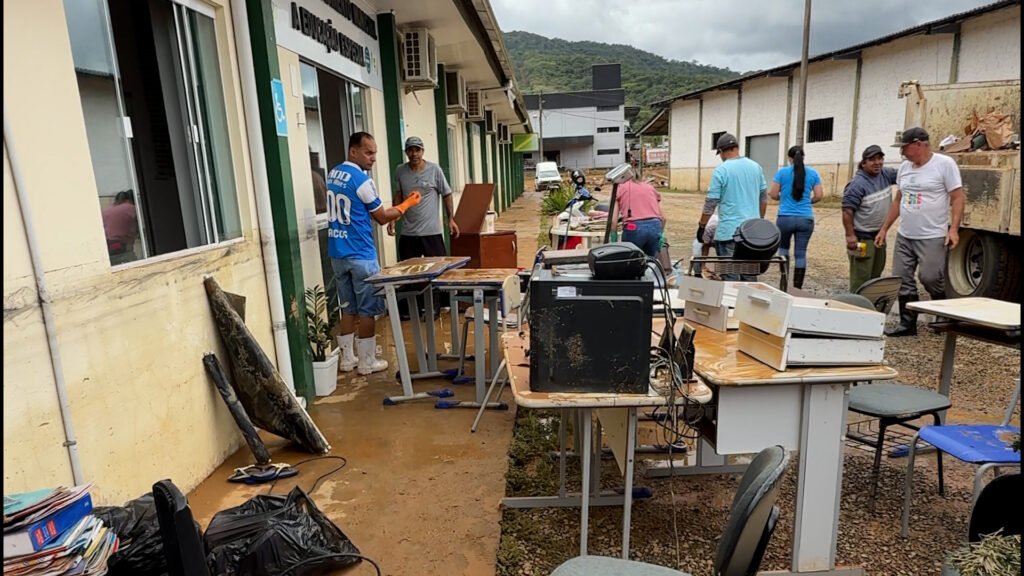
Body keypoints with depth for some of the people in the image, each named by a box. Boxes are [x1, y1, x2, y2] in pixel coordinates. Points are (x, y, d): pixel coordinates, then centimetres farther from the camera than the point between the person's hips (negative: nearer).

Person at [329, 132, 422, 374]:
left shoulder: (333, 174, 11)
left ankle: (347, 358, 20)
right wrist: (407, 204, 8)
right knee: (367, 310, 2)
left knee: (348, 308, 14)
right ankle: (367, 362, 10)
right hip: (360, 255, -8)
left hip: (338, 253, 8)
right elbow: (381, 217, -6)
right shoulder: (361, 179, -14)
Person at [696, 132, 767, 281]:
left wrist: (701, 226, 2)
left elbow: (711, 203, -8)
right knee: (750, 272, 12)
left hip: (729, 231, -5)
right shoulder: (756, 166, 8)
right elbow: (764, 198, 15)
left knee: (730, 275, 0)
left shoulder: (721, 170, -9)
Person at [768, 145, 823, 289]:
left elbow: (773, 194, -2)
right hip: (806, 219, 1)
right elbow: (819, 196, 3)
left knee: (783, 249, 17)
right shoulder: (813, 173, 4)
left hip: (785, 218, -1)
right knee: (801, 253, 4)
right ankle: (797, 288, 6)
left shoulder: (782, 172, -2)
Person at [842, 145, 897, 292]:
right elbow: (847, 210, -19)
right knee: (861, 279, -7)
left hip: (880, 235, 8)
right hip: (862, 238, -8)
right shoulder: (858, 184, -17)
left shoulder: (886, 174, 6)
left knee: (876, 276, 16)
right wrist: (850, 235, -23)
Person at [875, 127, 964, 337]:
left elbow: (957, 198, -8)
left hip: (932, 237, -6)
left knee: (930, 278, -7)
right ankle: (908, 324, 16)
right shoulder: (904, 167, 11)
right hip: (904, 236, 6)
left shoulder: (944, 164, -6)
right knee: (902, 280, 6)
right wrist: (884, 229, 16)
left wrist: (953, 229, -17)